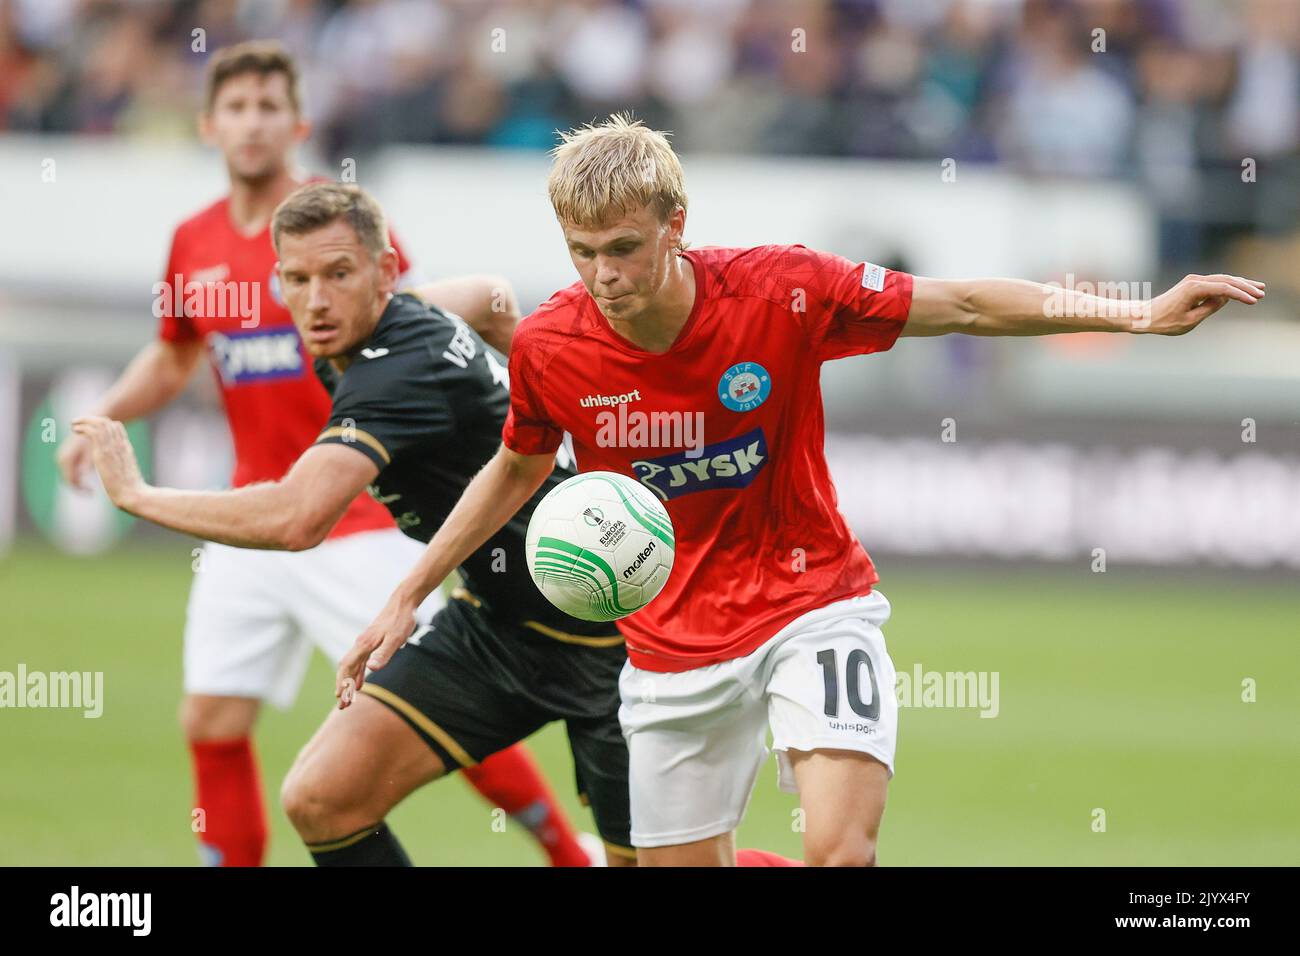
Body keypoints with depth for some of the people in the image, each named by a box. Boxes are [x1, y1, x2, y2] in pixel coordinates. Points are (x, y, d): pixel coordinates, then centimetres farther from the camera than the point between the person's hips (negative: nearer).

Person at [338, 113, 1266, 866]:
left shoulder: (780, 291, -19)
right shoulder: (548, 346, -11)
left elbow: (961, 306, -11)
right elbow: (517, 470, 10)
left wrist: (1138, 314, -17)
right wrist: (406, 599, 12)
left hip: (812, 605, -3)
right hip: (674, 645, 3)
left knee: (840, 848, -23)